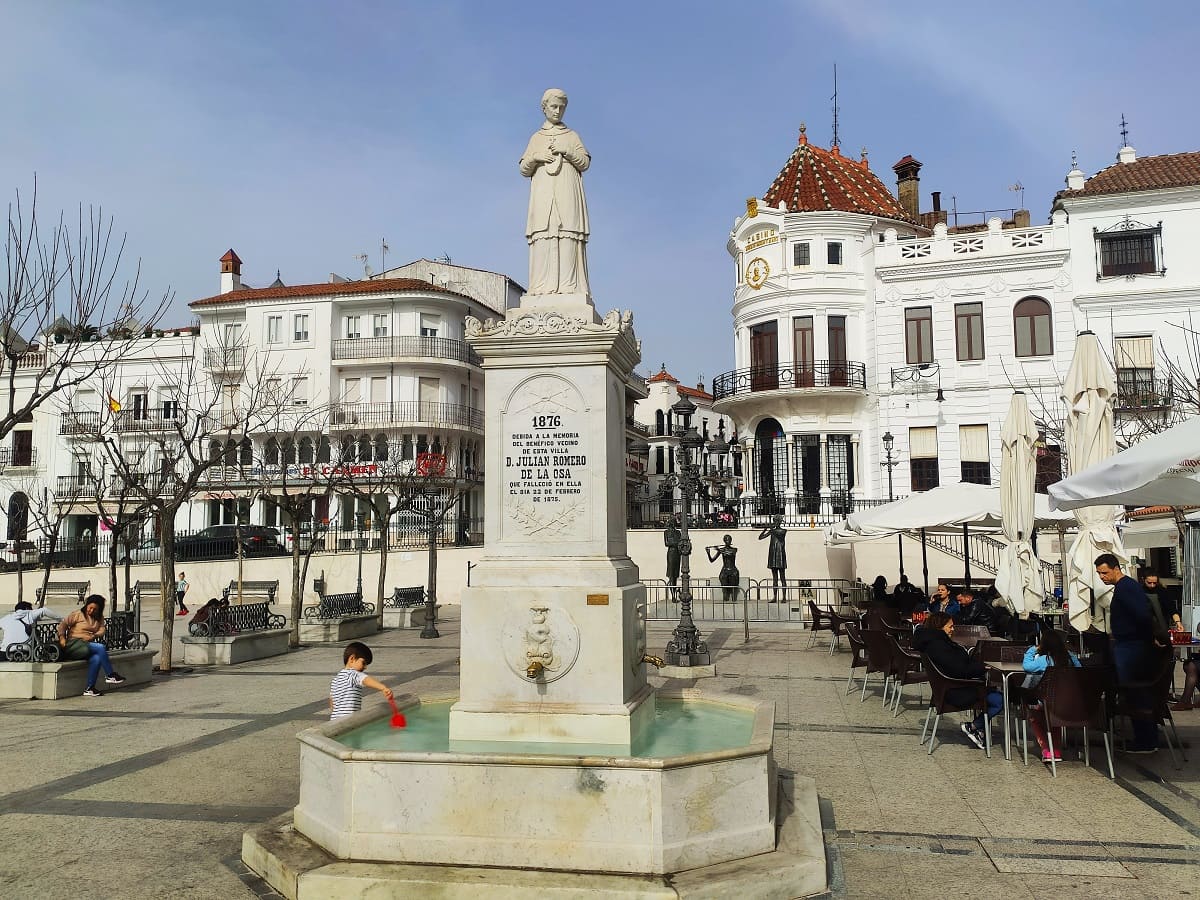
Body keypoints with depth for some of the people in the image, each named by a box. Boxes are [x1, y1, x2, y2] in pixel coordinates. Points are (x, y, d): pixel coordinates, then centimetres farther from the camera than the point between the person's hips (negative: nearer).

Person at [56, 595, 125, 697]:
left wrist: (93, 636, -14)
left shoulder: (99, 618, 19)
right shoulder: (78, 614, 6)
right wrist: (62, 638, -13)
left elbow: (101, 631, 6)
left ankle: (89, 689, -26)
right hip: (74, 645, -4)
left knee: (96, 658, -31)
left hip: (88, 645, 4)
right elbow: (63, 624, 0)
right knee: (101, 648, -29)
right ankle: (110, 675, -21)